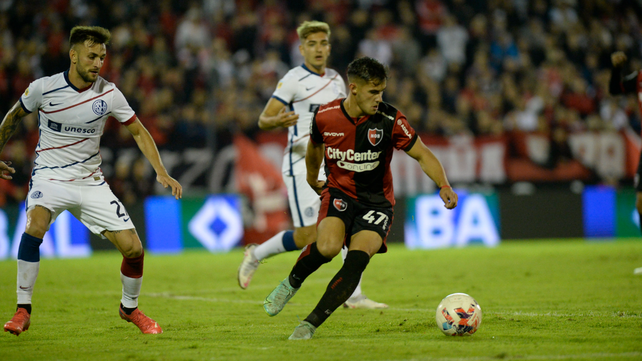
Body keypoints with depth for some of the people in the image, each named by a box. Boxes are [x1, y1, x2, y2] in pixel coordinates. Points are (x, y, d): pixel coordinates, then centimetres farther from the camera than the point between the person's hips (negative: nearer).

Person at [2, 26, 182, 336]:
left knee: (134, 249, -7)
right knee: (35, 225, -34)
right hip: (50, 176, -2)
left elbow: (138, 131, 4)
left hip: (91, 181, 2)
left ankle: (129, 308, 24)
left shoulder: (108, 94, -7)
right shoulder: (43, 88, -11)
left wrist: (161, 172, -6)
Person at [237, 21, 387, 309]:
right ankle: (255, 255, 16)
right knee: (308, 236, -10)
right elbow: (263, 121, -9)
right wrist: (278, 121, -31)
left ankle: (354, 296, -3)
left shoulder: (336, 80, 13)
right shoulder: (294, 79, -8)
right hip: (302, 164, -6)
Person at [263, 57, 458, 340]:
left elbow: (423, 155, -6)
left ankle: (311, 323, -13)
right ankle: (292, 282, 2)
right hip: (338, 192, 0)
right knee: (328, 247, -30)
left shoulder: (390, 120, -14)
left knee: (357, 259, -24)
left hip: (376, 202, 0)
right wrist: (312, 179, 30)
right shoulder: (325, 116, -8)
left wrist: (443, 186, -23)